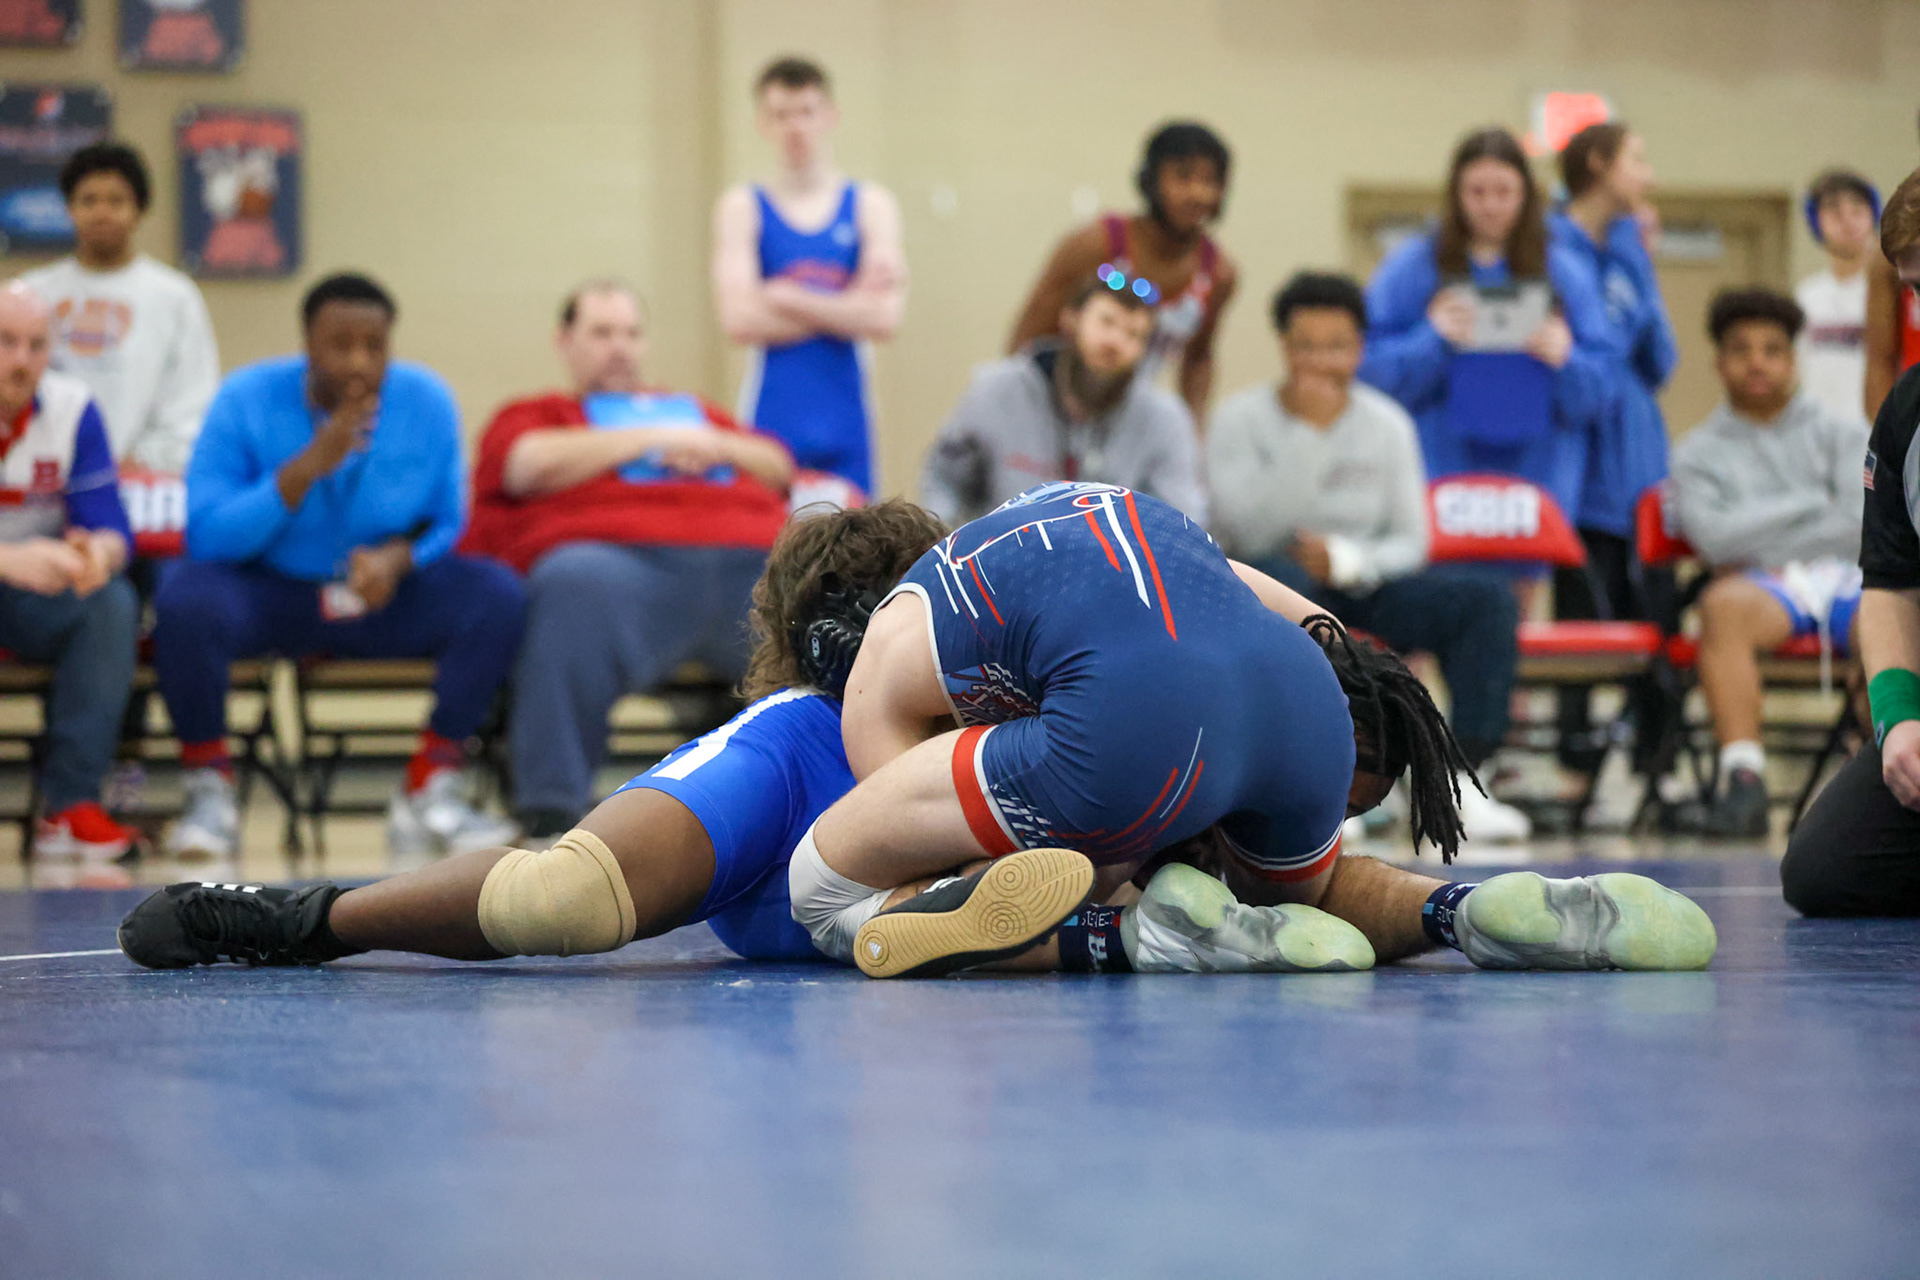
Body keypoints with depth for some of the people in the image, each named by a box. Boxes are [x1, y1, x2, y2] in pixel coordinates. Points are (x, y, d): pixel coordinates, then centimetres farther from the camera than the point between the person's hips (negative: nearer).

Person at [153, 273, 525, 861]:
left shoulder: (426, 402, -3)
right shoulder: (247, 401, -9)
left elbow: (449, 524, 4)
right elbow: (206, 535, -17)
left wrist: (398, 557, -20)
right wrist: (307, 468, -27)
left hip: (384, 598, 2)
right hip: (267, 593, -2)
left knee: (497, 594, -23)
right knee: (187, 598, -35)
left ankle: (430, 790, -15)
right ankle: (209, 793, -15)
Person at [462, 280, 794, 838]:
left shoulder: (694, 409, 42)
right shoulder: (535, 415, 30)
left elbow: (779, 468, 31)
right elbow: (532, 466, 6)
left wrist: (717, 448, 10)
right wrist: (653, 439, 11)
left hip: (748, 557, 4)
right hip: (617, 554, -4)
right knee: (578, 587, -42)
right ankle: (551, 811, -42)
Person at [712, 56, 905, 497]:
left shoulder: (871, 205, 7)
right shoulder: (741, 208, 4)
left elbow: (884, 319, -5)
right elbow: (739, 320, -9)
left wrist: (786, 298, -7)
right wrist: (848, 306, -6)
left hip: (844, 422, 1)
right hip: (772, 422, -1)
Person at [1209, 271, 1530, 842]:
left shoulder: (1387, 425, 5)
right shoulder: (1240, 420, -5)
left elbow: (1410, 543, 2)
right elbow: (1248, 532, -19)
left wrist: (1347, 560, -20)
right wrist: (1309, 432, -21)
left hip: (1360, 584, 4)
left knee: (1489, 599, -19)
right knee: (1282, 579, -41)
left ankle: (1459, 778, -26)